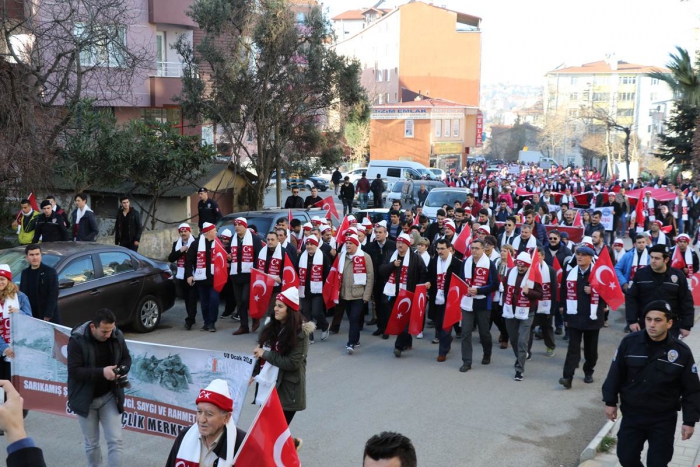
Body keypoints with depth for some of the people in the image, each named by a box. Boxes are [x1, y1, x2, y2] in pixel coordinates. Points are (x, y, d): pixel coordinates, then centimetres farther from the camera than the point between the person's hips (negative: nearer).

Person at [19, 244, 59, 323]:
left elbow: (53, 295, -11)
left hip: (49, 318, -5)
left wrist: (48, 315, -17)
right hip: (30, 316, 5)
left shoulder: (50, 271, -7)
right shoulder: (25, 273, 10)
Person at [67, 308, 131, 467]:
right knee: (91, 443, 14)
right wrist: (101, 372, -33)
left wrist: (121, 370, -16)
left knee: (115, 441, -2)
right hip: (86, 399, -2)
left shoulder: (117, 336, -8)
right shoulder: (77, 340, -19)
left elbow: (126, 358, 6)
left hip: (110, 397, 2)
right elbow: (74, 371, -23)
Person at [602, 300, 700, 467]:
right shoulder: (629, 342, -11)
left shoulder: (682, 352, -12)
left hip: (664, 419, -1)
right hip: (632, 414, 1)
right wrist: (610, 402, 1)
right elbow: (615, 374, 0)